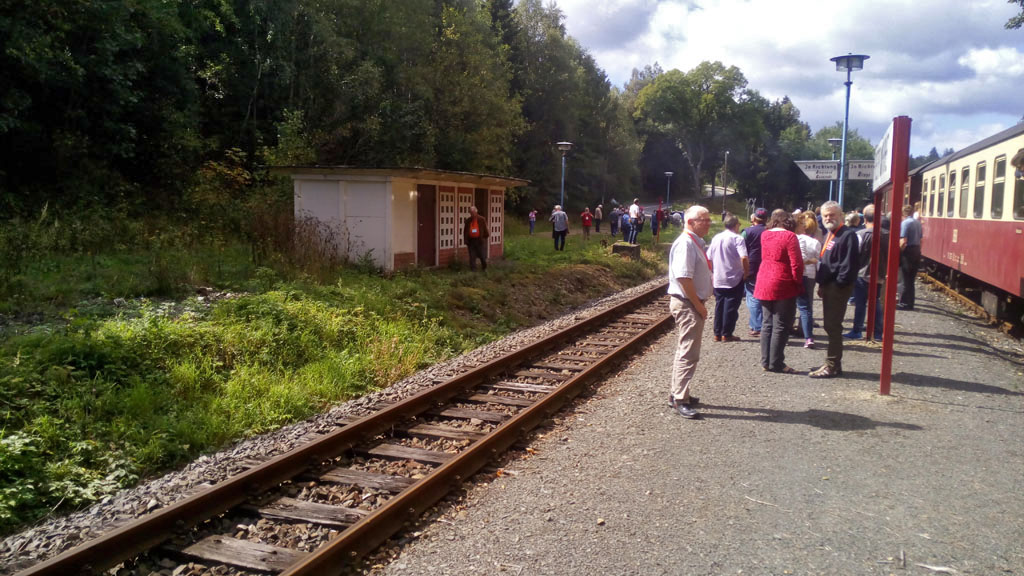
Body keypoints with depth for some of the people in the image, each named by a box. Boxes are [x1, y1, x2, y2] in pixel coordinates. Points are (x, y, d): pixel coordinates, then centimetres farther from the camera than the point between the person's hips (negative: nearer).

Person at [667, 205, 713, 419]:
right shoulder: (685, 243, -19)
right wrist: (699, 305, -20)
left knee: (684, 351, 18)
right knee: (689, 353, -8)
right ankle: (680, 400, -2)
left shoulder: (696, 243, 13)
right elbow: (684, 278, -26)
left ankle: (678, 394, 29)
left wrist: (700, 304, 14)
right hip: (687, 304, -11)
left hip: (693, 304, 11)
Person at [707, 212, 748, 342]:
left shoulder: (716, 238, 7)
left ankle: (717, 334, 15)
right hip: (734, 279, -5)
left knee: (719, 306, 12)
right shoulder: (737, 238, -11)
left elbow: (708, 258, 10)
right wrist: (746, 272, -7)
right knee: (731, 307, 3)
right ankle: (727, 334, 6)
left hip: (718, 280, 5)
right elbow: (744, 258, -22)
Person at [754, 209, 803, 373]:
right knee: (781, 327, 0)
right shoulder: (789, 236, -12)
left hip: (764, 284, 6)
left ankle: (766, 361, 17)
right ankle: (776, 364, 4)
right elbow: (796, 264, -14)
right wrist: (798, 282, -1)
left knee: (767, 324, 13)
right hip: (783, 287, -6)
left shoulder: (764, 235, 7)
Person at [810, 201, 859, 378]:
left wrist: (838, 285, -18)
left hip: (838, 288, -10)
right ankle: (833, 364, 22)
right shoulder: (830, 235, 17)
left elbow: (849, 265, -20)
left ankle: (832, 366, 1)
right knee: (831, 327, 14)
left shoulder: (847, 235, -13)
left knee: (833, 327, -6)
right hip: (828, 288, 10)